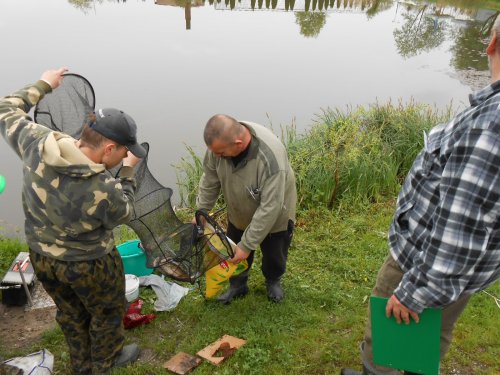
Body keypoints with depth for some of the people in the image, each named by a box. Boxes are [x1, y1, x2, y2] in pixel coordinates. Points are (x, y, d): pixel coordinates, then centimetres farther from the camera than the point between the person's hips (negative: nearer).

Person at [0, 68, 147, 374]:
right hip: (88, 265, -6)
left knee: (71, 315, 29)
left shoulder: (38, 144, -21)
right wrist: (129, 172, -3)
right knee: (107, 313, 24)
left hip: (40, 256, 6)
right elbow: (122, 213, -10)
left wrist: (43, 85, 9)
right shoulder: (106, 192, -35)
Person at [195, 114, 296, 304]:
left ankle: (273, 281, 49)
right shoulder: (220, 140, -27)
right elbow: (210, 179, -9)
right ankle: (238, 285, 44)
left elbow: (269, 208, -37)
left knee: (274, 254, 18)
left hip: (274, 216, -4)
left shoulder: (271, 158, -44)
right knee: (234, 251, 17)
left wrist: (247, 245, -30)